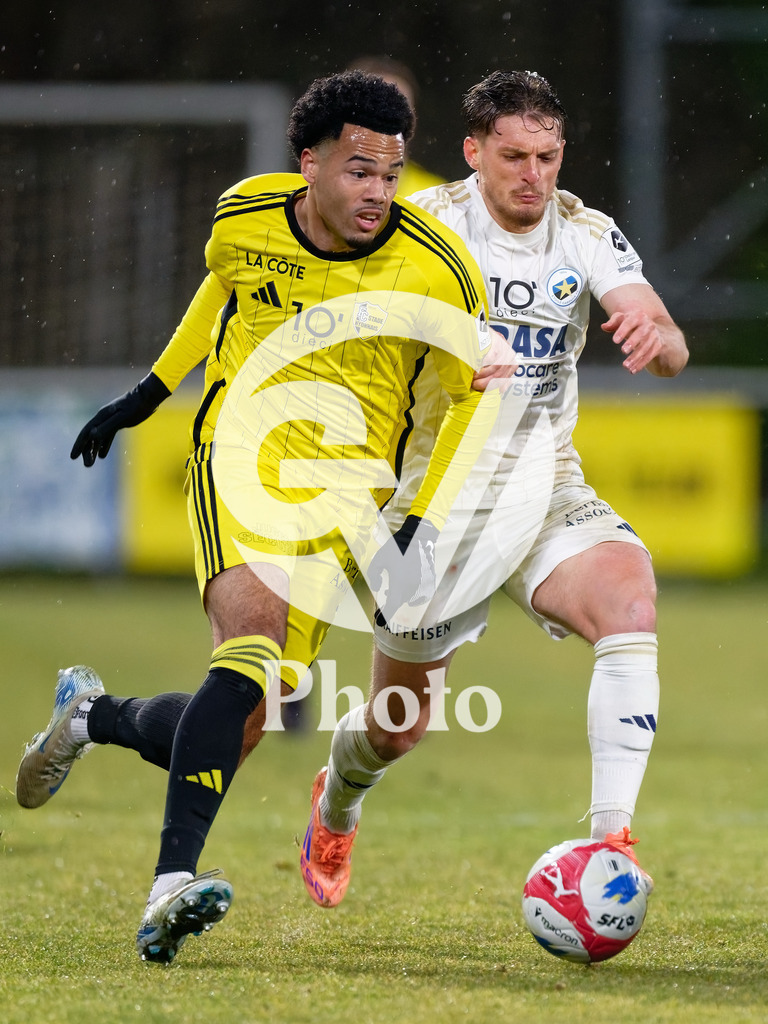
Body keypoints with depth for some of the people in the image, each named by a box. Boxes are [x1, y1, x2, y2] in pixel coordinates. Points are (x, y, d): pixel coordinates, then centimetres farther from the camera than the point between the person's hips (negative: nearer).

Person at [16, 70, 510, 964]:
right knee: (253, 637, -30)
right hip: (240, 460, -1)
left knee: (237, 720, -6)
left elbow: (476, 389, 4)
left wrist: (424, 524, -5)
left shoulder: (437, 268, -10)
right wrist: (148, 391, 28)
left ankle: (93, 714, 28)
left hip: (345, 495, 1)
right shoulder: (244, 217, -4)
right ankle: (170, 886, -36)